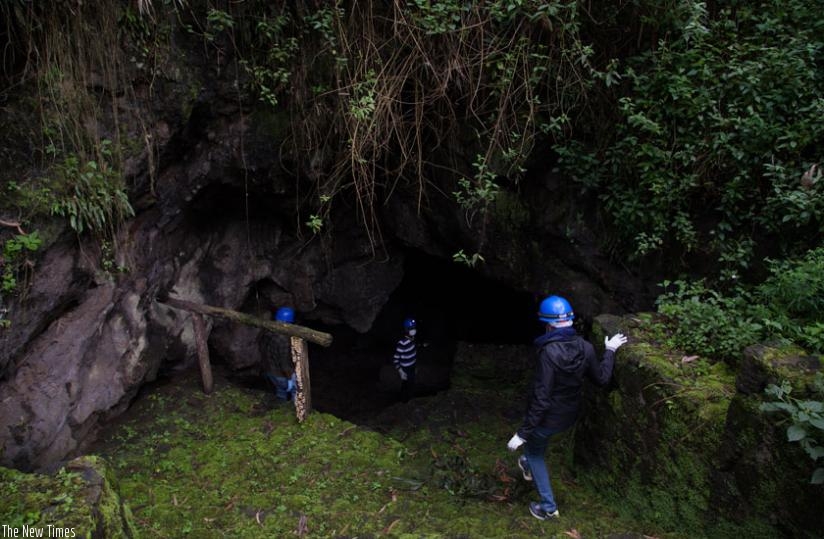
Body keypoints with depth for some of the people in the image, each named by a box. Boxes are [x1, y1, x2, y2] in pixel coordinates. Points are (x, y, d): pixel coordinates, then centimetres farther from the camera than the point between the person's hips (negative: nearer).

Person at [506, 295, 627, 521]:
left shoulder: (549, 352, -31)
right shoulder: (585, 347, -13)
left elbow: (541, 397, -29)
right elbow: (601, 378, 3)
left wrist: (523, 432, -22)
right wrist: (610, 351, 19)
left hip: (548, 417, -6)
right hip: (570, 415, 7)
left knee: (535, 453, 21)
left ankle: (548, 507, 29)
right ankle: (527, 464, 61)